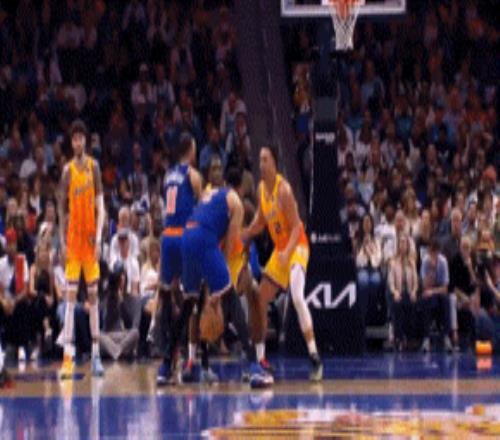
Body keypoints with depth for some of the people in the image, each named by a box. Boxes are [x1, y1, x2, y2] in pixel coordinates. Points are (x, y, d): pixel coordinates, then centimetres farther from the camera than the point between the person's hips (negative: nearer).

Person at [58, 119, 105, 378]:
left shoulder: (94, 167, 2)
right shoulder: (68, 170, 0)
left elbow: (100, 205, 0)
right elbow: (62, 209, 3)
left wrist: (99, 239, -9)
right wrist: (62, 242, -3)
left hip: (90, 238, 1)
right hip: (73, 238, -1)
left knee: (93, 294, 5)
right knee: (71, 294, -7)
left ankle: (96, 355, 9)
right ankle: (68, 356, -11)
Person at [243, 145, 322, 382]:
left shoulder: (284, 189, -20)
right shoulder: (261, 188, 4)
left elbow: (296, 226, -22)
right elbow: (259, 222, 19)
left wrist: (287, 252, -33)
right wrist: (243, 235, 9)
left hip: (296, 247, -9)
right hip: (279, 249, 9)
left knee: (297, 297, -27)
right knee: (260, 300, 8)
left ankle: (315, 358, -31)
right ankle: (260, 357, 18)